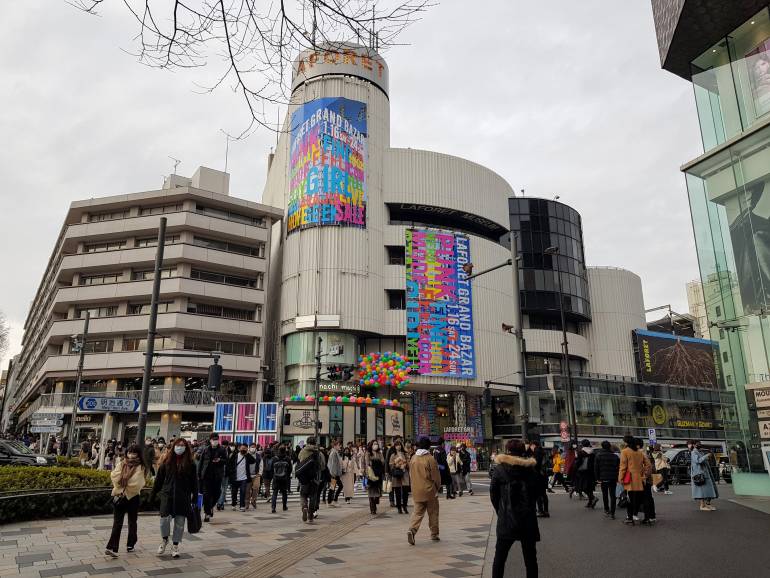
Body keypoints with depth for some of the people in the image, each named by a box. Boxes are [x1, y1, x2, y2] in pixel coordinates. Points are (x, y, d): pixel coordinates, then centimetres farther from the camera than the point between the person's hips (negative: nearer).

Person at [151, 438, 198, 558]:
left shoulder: (189, 463, -2)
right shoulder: (167, 460, 1)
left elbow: (194, 481, 0)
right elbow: (159, 478, 6)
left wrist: (195, 497, -3)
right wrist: (153, 493, 5)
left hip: (183, 497, 0)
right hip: (167, 494, 0)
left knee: (180, 522, 6)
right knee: (165, 519, -5)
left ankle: (175, 546, 22)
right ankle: (165, 539, 25)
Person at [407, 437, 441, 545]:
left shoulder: (413, 458, 2)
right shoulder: (430, 459, -14)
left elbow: (410, 475, 10)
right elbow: (436, 476, -9)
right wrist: (437, 487, 8)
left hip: (416, 491, 4)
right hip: (429, 490, -4)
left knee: (418, 512, 8)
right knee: (433, 513, 12)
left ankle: (412, 530, -13)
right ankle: (434, 534, 21)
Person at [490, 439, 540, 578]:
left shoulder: (499, 469, -5)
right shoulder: (530, 469, 0)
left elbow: (493, 494, -1)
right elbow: (537, 491, 5)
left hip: (506, 520, -2)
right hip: (528, 520, 2)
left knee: (499, 557, 9)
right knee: (530, 557, 12)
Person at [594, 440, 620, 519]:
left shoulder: (598, 455, -4)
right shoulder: (615, 457, -3)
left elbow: (596, 468, -2)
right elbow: (618, 468, -1)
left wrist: (597, 478, 4)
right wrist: (617, 478, 5)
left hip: (603, 478, 0)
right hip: (613, 478, 0)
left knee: (605, 495, 17)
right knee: (612, 495, 2)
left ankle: (606, 510, 23)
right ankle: (612, 513, -3)